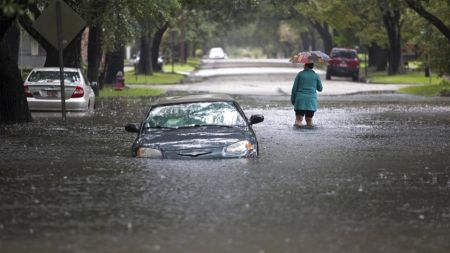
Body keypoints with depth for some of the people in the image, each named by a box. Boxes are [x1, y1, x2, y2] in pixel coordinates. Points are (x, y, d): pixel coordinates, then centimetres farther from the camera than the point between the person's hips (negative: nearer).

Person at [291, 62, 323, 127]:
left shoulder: (300, 74, 1)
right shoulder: (316, 75, 3)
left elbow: (294, 88, 2)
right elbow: (320, 89, 13)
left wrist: (292, 99, 11)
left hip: (300, 99, -1)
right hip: (311, 100, 1)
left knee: (298, 119, -2)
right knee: (309, 119, 11)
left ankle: (298, 122, -28)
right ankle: (309, 124, -15)